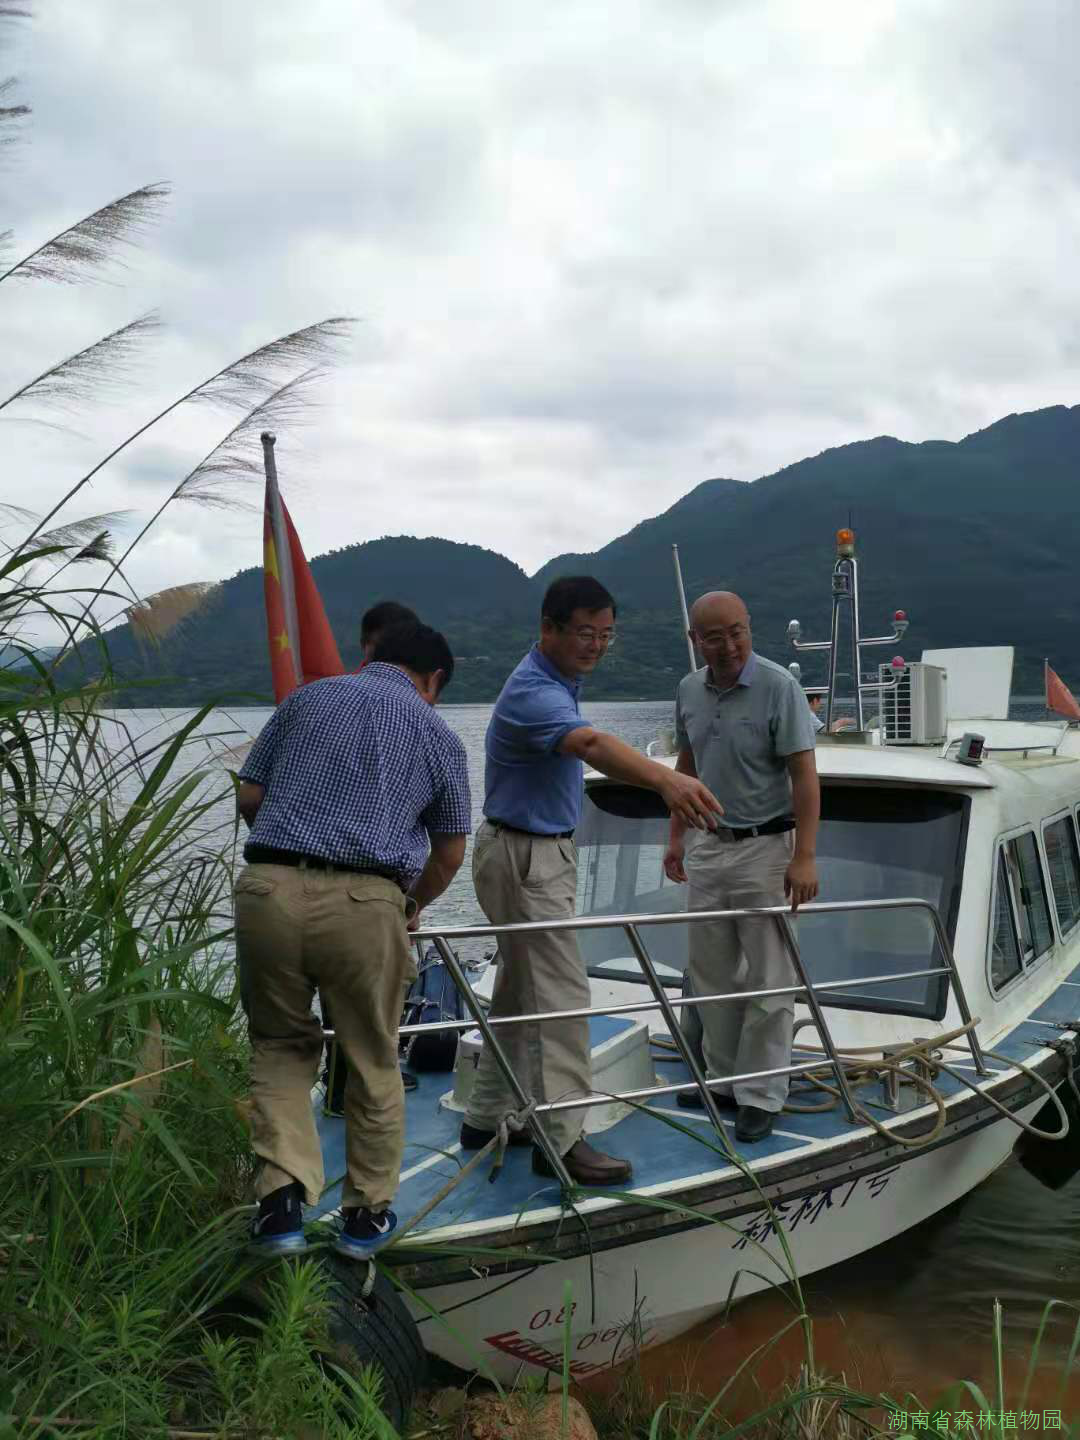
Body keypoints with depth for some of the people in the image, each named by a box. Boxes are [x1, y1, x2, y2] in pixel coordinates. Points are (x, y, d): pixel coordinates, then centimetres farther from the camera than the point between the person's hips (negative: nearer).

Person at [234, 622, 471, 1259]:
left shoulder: (306, 698, 15)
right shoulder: (439, 735, 13)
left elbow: (249, 797, 15)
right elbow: (449, 854, 18)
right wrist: (413, 907, 35)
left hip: (269, 889, 2)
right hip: (364, 902, -1)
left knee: (281, 1045, 21)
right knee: (373, 1060, 17)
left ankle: (282, 1195, 8)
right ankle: (368, 1212, 29)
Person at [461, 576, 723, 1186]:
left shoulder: (561, 680, 9)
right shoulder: (533, 693, -25)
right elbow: (593, 745, -45)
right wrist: (666, 779, -62)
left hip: (547, 852, 10)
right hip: (524, 859, -10)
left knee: (519, 992, 16)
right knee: (562, 996, -6)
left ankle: (488, 1118, 27)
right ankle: (561, 1140, 3)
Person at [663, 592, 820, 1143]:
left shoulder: (778, 687, -14)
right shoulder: (689, 691, 5)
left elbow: (804, 775, -16)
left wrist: (804, 857, -21)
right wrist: (676, 837, 14)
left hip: (764, 848, -6)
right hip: (707, 848, 6)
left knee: (768, 978, 2)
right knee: (712, 974, 14)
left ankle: (761, 1096, 12)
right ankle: (722, 1080, 28)